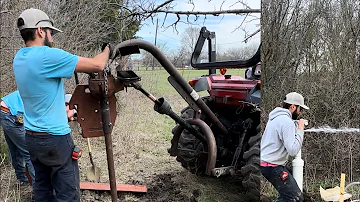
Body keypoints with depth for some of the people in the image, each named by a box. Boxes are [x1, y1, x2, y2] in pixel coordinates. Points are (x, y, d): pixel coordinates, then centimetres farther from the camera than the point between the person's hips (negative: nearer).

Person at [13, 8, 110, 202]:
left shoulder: (19, 58, 6)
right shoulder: (47, 55, -20)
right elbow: (97, 65, -19)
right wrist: (107, 50, 0)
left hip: (32, 136, 9)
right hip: (55, 137, -9)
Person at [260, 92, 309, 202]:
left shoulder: (276, 117, 12)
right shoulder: (287, 122, -19)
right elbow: (293, 150, -24)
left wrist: (297, 124, 8)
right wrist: (300, 129, -16)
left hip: (264, 160, 10)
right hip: (272, 166, -10)